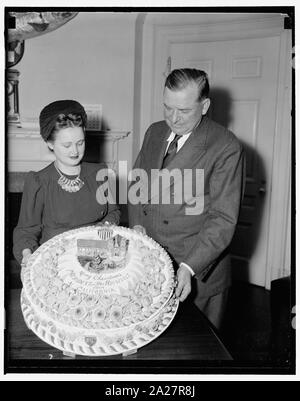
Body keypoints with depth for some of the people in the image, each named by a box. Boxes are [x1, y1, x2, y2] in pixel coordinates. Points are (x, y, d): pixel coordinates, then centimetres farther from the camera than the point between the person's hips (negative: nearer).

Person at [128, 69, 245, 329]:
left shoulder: (226, 148, -15)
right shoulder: (154, 132, 5)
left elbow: (223, 219, -17)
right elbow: (137, 183, 15)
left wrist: (188, 267, -24)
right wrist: (137, 223, -2)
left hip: (198, 272, -5)